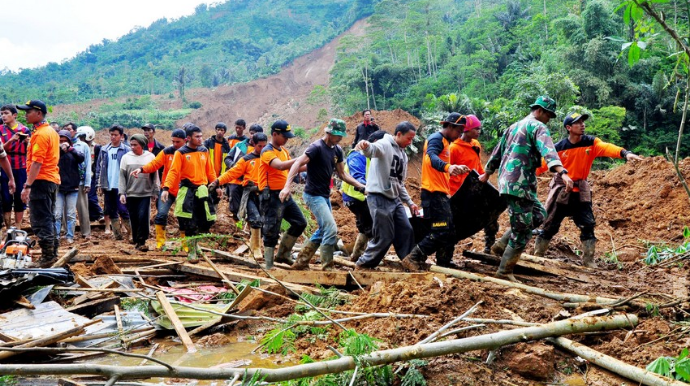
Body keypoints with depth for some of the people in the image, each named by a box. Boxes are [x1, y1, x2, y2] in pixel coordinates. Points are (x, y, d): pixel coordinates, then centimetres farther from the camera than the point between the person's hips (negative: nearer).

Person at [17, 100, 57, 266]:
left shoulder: (40, 134, -15)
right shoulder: (52, 131, 15)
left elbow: (36, 162, -21)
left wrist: (27, 186, -23)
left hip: (41, 181, -10)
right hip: (53, 179, 10)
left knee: (39, 221, -6)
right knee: (48, 219, 16)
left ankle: (47, 257, -5)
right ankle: (52, 254, 22)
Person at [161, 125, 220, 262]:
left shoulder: (204, 151, 9)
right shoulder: (181, 153, -6)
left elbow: (210, 171, 15)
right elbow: (173, 172, -13)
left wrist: (216, 186, 14)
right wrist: (166, 188, -23)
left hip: (202, 190, 5)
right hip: (187, 191, -5)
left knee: (207, 221, 5)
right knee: (190, 224, -5)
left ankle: (194, 243, 29)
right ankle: (191, 252, 7)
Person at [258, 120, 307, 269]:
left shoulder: (283, 150, 14)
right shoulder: (267, 151, -14)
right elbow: (280, 166, -31)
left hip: (285, 194, 9)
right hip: (272, 196, -9)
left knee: (300, 223, 10)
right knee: (271, 231, -3)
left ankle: (282, 254, 21)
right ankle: (269, 266, 6)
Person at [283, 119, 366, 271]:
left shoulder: (337, 150, 7)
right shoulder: (317, 147, -16)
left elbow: (342, 174, 16)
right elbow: (297, 164, -25)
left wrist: (361, 186, 7)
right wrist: (287, 186, -37)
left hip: (325, 196, 9)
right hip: (314, 195, -9)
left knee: (323, 231, 15)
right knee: (331, 229, -14)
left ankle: (301, 262, 24)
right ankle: (327, 268, -3)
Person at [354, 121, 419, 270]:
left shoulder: (403, 155, 18)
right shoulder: (385, 145, -8)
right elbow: (373, 149, -34)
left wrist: (409, 202, 19)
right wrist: (365, 146, -57)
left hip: (395, 199, 9)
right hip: (379, 197, -9)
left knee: (406, 231, 6)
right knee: (385, 237, -5)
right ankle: (363, 265, 10)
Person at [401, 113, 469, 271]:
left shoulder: (444, 141, 21)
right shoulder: (436, 138, -11)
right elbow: (432, 157, -33)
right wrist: (448, 167, -52)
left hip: (441, 193, 10)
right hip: (434, 193, -10)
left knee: (449, 232, 14)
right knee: (440, 232, -13)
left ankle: (444, 264, 23)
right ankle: (413, 259, -10)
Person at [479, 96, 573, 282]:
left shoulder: (514, 127, 23)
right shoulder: (538, 127, -4)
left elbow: (497, 152, 29)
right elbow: (548, 151, -23)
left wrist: (486, 174, 39)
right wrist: (562, 173, -35)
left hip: (507, 181, 9)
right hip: (520, 184, -9)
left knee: (539, 214, 20)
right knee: (522, 231, -2)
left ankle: (502, 245, 16)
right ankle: (505, 270, 4)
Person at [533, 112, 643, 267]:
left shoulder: (591, 143, -8)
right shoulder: (559, 147, -12)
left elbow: (607, 148, -26)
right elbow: (542, 164, -9)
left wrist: (625, 153, -44)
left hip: (581, 192, 2)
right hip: (560, 191, -2)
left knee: (588, 225, 0)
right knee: (550, 226, 4)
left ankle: (588, 260, 13)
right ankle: (537, 255, 19)